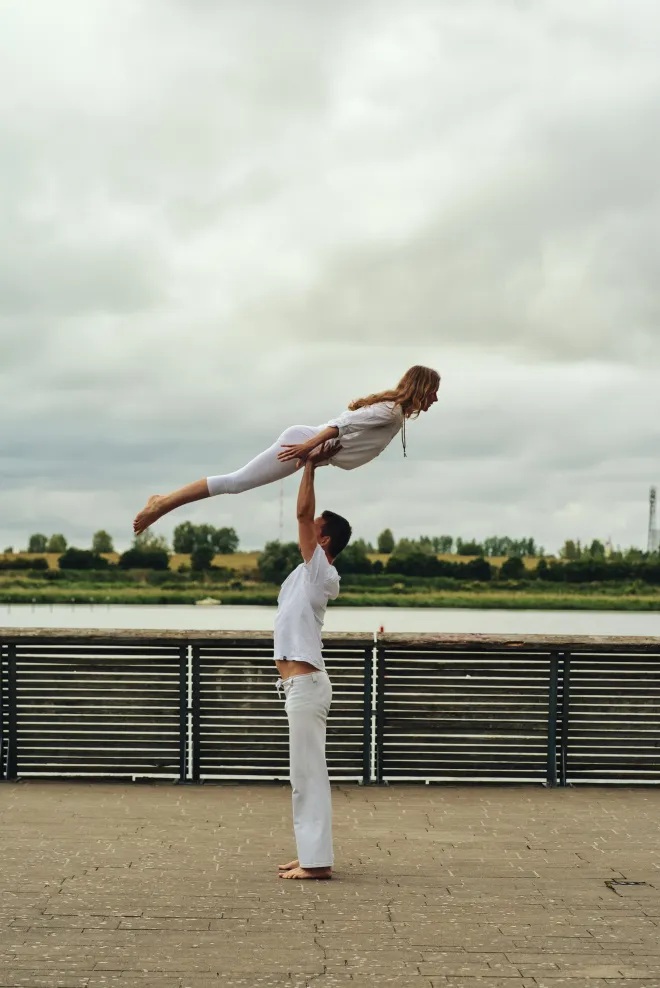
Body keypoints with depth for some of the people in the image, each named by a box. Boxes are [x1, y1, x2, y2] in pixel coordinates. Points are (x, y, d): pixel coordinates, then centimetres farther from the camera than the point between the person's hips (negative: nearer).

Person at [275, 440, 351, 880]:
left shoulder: (321, 573, -11)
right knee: (305, 773, 13)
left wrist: (311, 465, -10)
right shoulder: (310, 572, 14)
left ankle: (317, 861, -7)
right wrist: (310, 464, 21)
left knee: (309, 773, -9)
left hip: (306, 683, -10)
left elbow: (302, 513, -15)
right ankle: (312, 854, 19)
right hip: (300, 683, 10)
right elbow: (304, 515, 23)